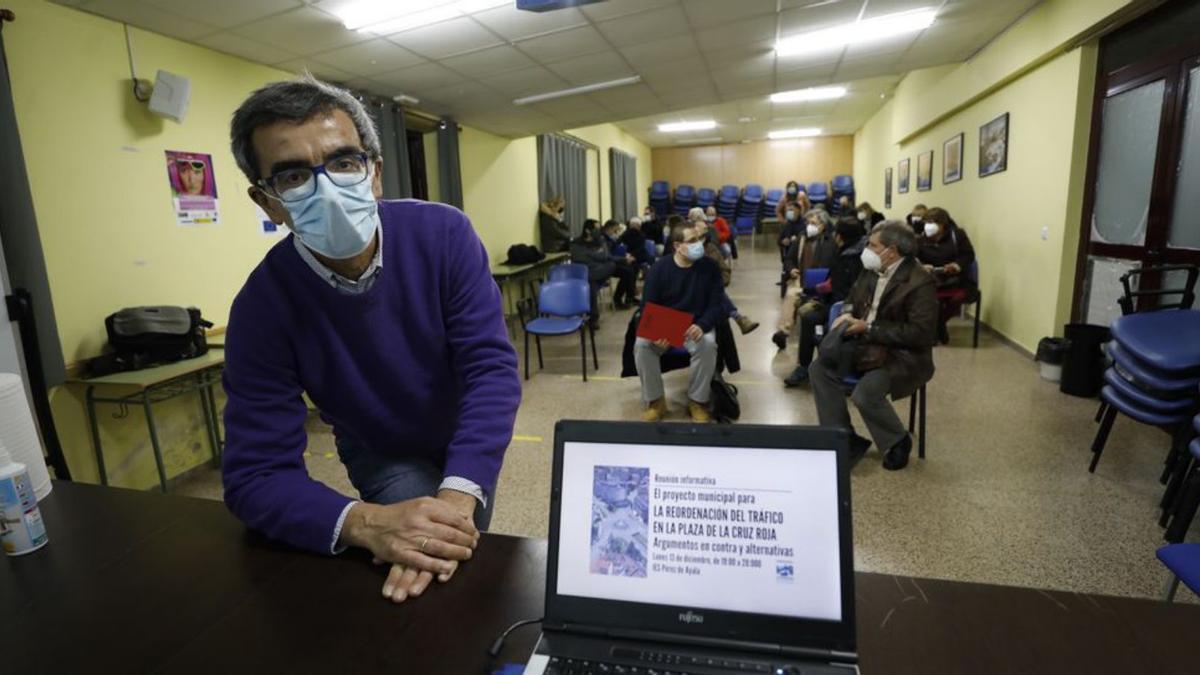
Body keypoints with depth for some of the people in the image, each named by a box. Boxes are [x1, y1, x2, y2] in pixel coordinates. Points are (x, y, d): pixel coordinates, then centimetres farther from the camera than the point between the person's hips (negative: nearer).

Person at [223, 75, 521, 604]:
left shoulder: (444, 234, -26)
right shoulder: (262, 306, -26)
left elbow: (491, 366, -31)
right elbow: (256, 474, -26)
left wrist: (456, 496, -45)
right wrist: (365, 523, -46)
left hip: (468, 440, 2)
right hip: (383, 456, -1)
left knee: (464, 562, 20)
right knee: (429, 591, -18)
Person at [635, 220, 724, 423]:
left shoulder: (709, 266, -4)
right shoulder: (659, 268, -6)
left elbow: (716, 304, -4)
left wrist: (702, 325, -26)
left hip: (696, 325, 0)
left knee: (708, 345, -34)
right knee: (641, 344, -29)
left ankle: (698, 402, -12)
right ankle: (655, 401, -10)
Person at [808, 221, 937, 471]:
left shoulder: (920, 281, -17)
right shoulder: (871, 271, 5)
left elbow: (920, 333, -22)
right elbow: (852, 298, 22)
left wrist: (868, 328, -21)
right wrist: (847, 315, -3)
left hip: (904, 355, -8)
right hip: (867, 345, 8)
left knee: (865, 393, -30)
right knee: (819, 368, -11)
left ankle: (898, 442, 2)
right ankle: (846, 440, -1)